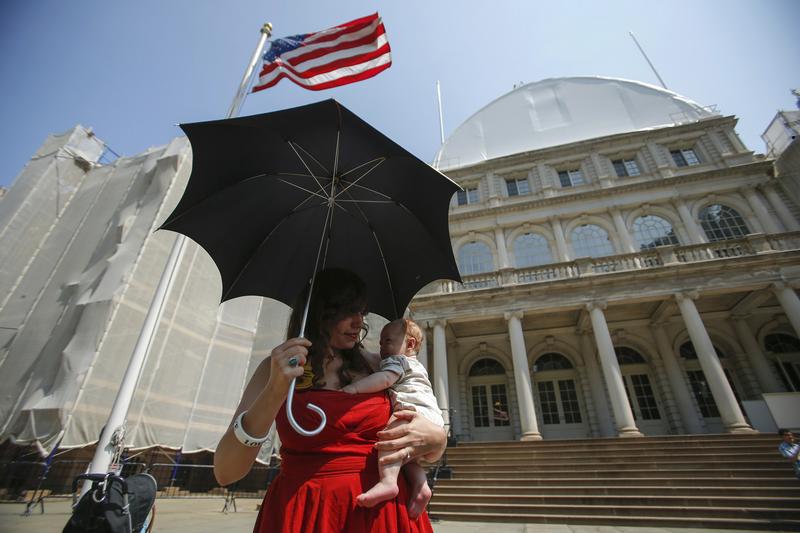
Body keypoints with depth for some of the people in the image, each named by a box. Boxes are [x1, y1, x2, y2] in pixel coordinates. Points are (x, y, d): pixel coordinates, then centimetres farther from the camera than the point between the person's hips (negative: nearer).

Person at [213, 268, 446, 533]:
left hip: (381, 511, 2)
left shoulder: (377, 366, 0)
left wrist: (435, 438, -19)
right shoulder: (279, 367, -4)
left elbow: (430, 452, 5)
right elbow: (225, 473, -11)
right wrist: (274, 393, -25)